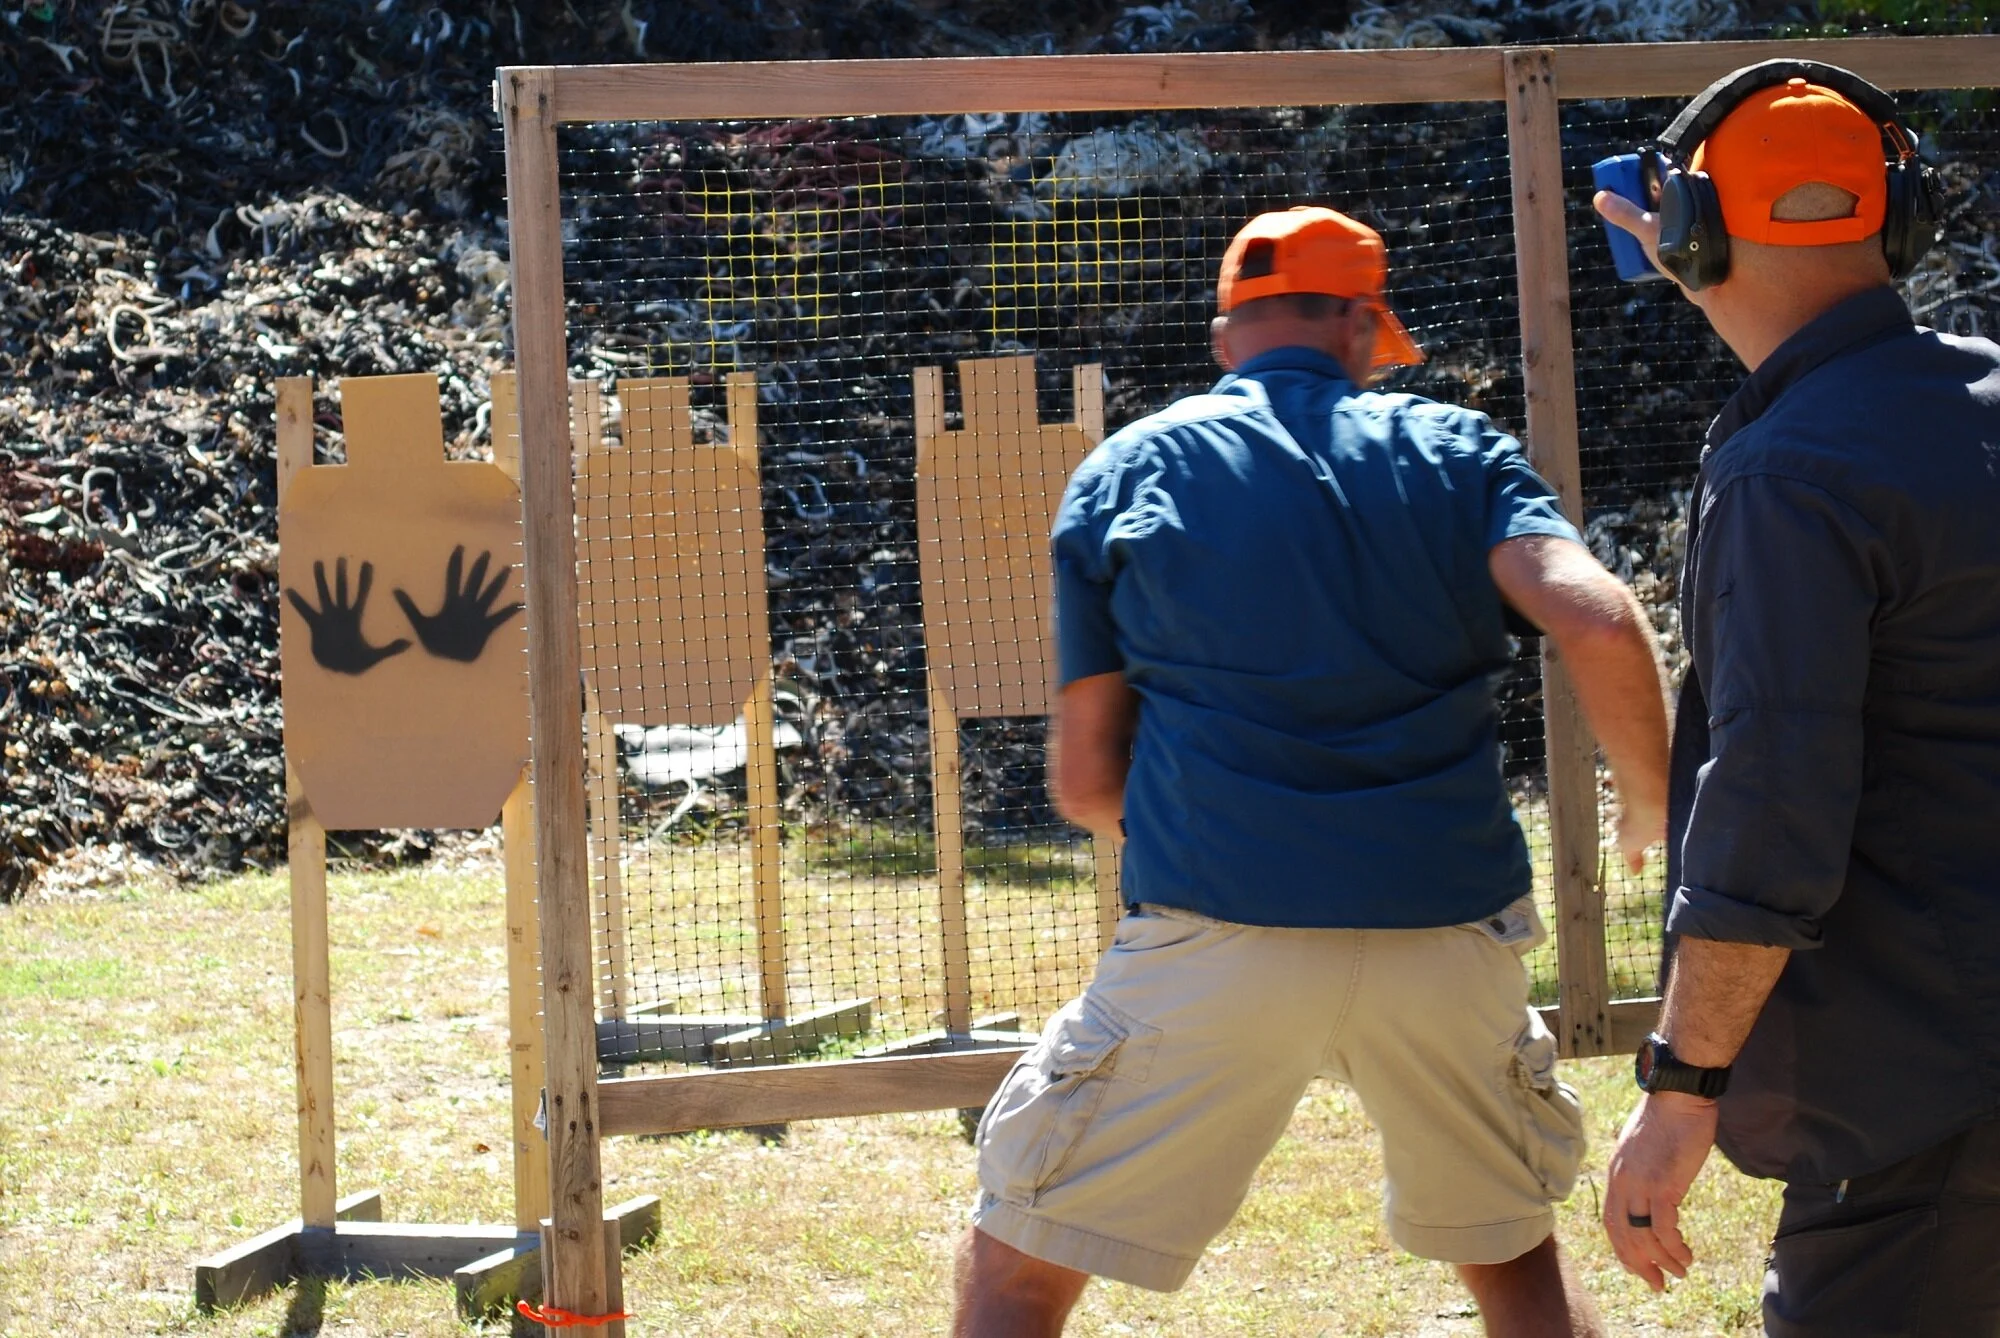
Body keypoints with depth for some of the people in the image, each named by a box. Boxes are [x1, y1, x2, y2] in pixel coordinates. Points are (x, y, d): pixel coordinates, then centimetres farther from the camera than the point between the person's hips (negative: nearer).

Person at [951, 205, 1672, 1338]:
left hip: (1220, 936, -2)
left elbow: (1087, 784, 9)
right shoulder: (1456, 450, 9)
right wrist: (1657, 811, 8)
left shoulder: (1125, 474, 9)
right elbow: (1601, 625, -8)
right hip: (1451, 939, 2)